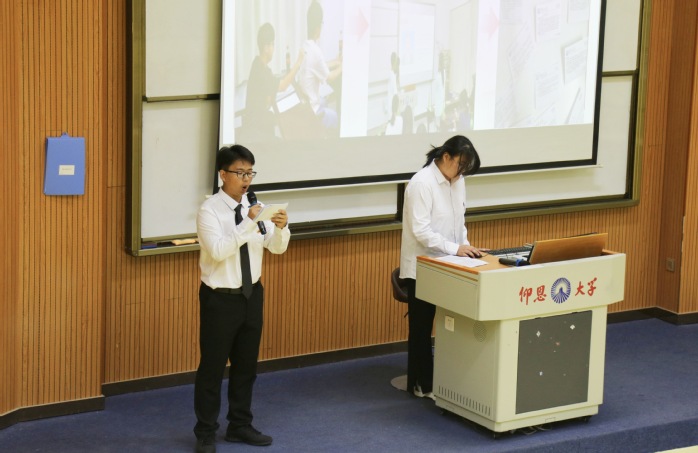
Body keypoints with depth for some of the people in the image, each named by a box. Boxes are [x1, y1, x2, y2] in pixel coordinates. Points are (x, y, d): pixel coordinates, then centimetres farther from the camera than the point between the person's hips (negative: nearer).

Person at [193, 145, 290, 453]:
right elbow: (218, 250, -27)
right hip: (220, 298, -6)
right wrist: (248, 224, -34)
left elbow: (277, 247, 0)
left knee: (246, 364, 16)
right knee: (212, 366, 3)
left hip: (252, 294, 6)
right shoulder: (210, 210, -15)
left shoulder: (255, 206, 2)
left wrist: (281, 228, -22)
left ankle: (240, 426, 31)